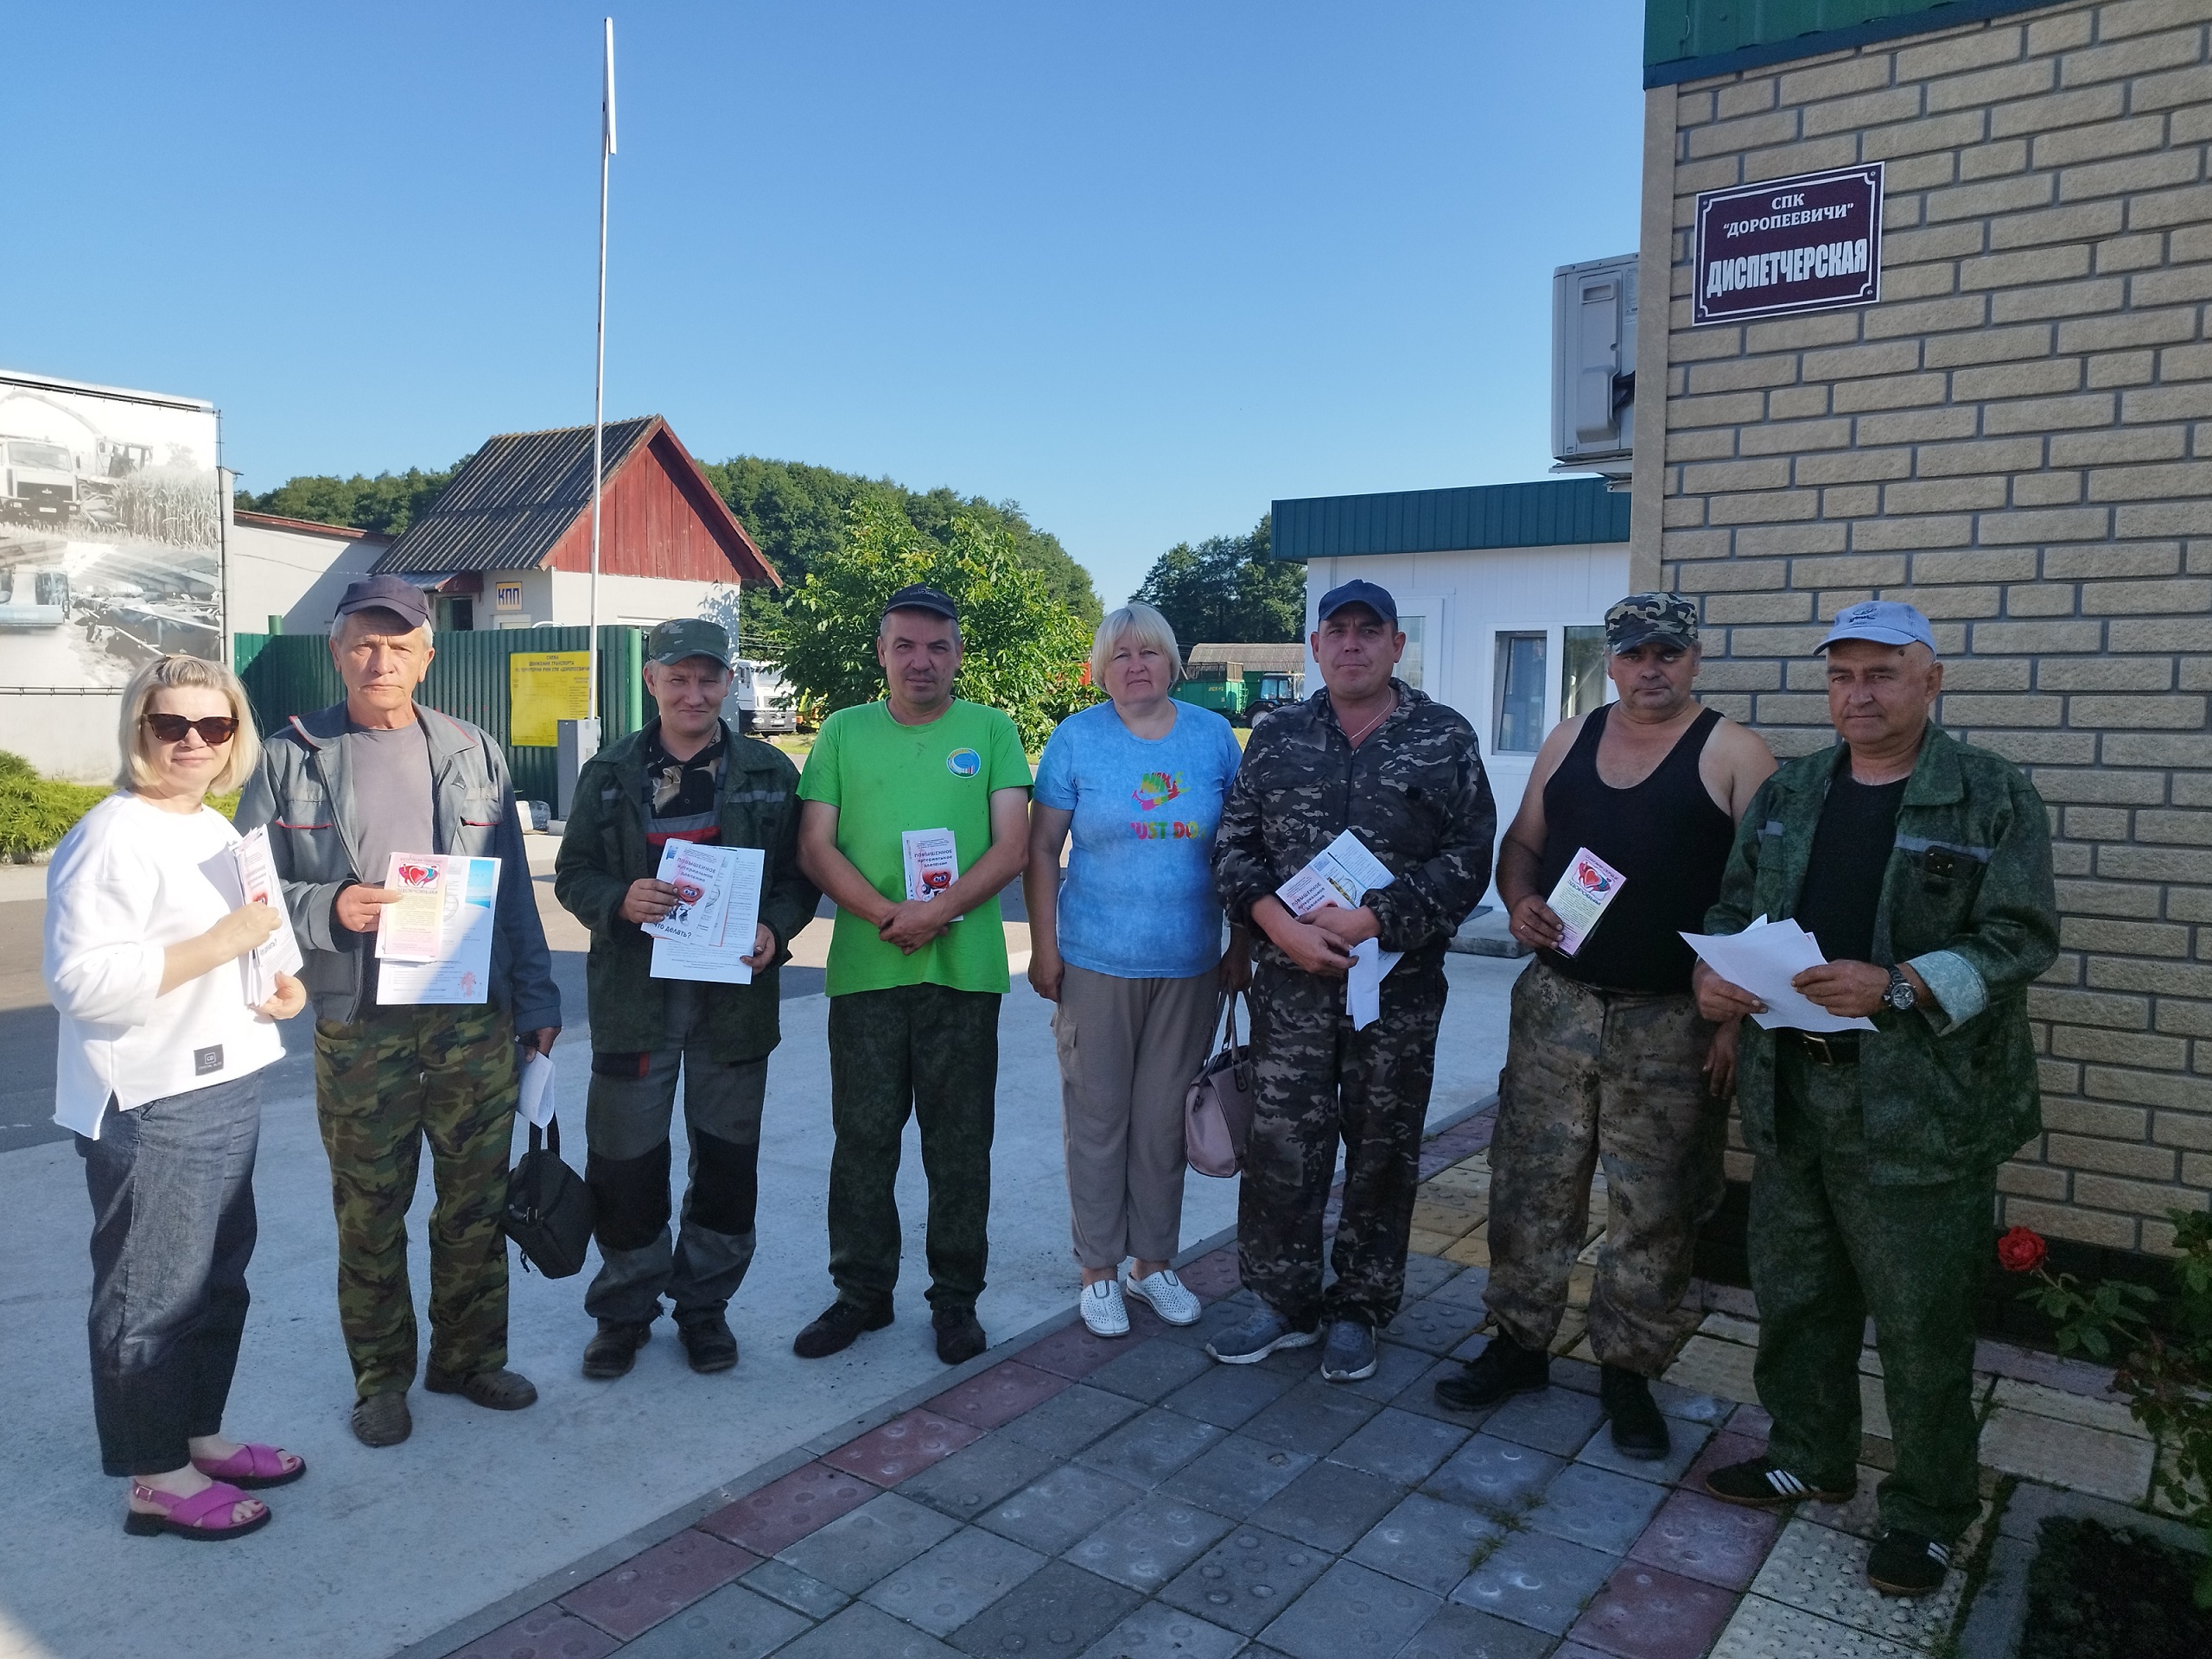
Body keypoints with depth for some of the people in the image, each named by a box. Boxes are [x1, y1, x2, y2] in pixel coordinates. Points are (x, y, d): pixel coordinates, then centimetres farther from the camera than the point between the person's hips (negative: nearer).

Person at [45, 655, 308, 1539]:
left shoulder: (216, 829, 12)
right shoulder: (110, 837, -15)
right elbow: (79, 979, -24)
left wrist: (286, 981, 7)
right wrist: (219, 945, -25)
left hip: (223, 1090, 9)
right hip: (149, 1107, -9)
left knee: (218, 1278, 19)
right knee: (152, 1293, 3)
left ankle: (197, 1433, 35)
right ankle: (155, 1477, 18)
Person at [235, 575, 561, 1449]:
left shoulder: (474, 754, 7)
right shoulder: (291, 759, 1)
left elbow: (514, 888, 8)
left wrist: (537, 998, 6)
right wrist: (329, 908, -18)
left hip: (477, 1020, 2)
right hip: (360, 1026, -1)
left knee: (478, 1199, 11)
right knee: (369, 1212, 9)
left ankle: (470, 1355, 29)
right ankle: (380, 1377, 27)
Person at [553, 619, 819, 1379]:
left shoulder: (770, 772, 4)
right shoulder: (609, 772, 5)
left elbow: (798, 875, 5)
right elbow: (572, 873, 7)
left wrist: (774, 929, -14)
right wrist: (619, 901, -14)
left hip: (734, 994, 0)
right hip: (633, 994, 0)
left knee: (727, 1159, 9)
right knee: (626, 1160, 6)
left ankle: (704, 1303, 27)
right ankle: (624, 1310, 25)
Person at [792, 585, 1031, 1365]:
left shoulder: (992, 731, 6)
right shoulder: (843, 732, 9)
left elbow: (1012, 847, -1)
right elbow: (815, 846, 2)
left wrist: (940, 908, -16)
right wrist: (883, 912, -13)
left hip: (964, 966, -1)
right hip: (865, 966, 1)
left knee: (959, 1140, 7)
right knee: (863, 1136, 8)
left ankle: (956, 1296, 22)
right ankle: (862, 1291, 23)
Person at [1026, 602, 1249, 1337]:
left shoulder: (1213, 736, 4)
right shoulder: (1076, 739, -2)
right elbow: (1040, 849, -1)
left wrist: (1242, 944, 6)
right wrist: (1043, 947, -5)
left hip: (1190, 966, 2)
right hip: (1097, 964, -2)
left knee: (1164, 1120, 12)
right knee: (1097, 1119, 6)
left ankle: (1153, 1262, 28)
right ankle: (1098, 1270, 22)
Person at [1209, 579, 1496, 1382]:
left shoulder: (1445, 739, 0)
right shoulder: (1278, 735, 7)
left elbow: (1468, 857, -6)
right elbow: (1234, 843, 4)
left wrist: (1374, 920, -17)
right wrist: (1279, 923, -12)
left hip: (1400, 984, -1)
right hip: (1291, 982, 2)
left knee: (1382, 1151, 9)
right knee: (1281, 1145, 5)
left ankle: (1359, 1309, 27)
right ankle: (1285, 1302, 23)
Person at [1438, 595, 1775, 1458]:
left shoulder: (1732, 754, -5)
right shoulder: (1569, 740, 9)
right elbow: (1522, 842, 17)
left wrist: (1737, 1014, -13)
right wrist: (1519, 901, -5)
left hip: (1672, 1022, -4)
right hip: (1557, 1001, 4)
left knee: (1654, 1206, 6)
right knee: (1532, 1182, 10)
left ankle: (1629, 1368, 23)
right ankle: (1520, 1341, 26)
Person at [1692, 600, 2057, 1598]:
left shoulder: (1994, 798, -5)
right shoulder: (1787, 795, 10)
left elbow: (2021, 937, -11)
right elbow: (1734, 905, 16)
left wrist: (1898, 987, -24)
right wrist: (1713, 969, -5)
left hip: (1918, 1107, -5)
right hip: (1790, 1094, 5)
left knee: (1920, 1319, 6)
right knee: (1794, 1291, 17)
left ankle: (1929, 1508, 25)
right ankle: (1808, 1457, 36)